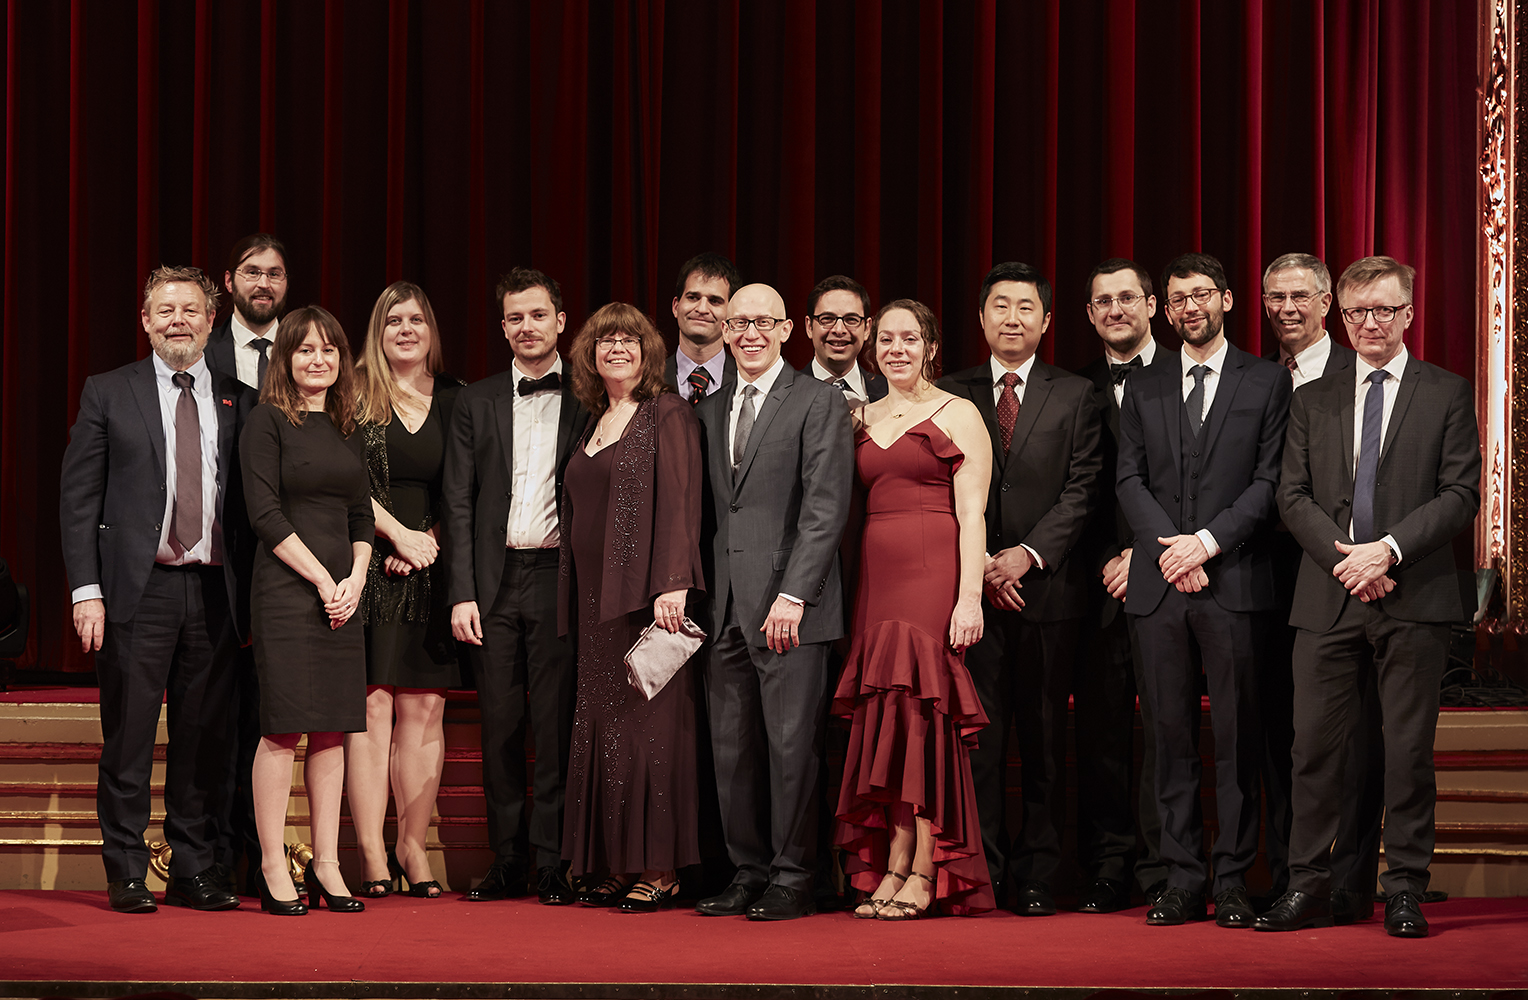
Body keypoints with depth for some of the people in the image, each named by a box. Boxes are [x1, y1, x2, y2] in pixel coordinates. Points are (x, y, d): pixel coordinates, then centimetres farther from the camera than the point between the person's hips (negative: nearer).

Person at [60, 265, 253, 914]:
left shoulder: (239, 403, 10)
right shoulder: (108, 394, 5)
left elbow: (254, 505, 10)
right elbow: (78, 498, 2)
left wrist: (250, 593, 2)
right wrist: (86, 589, -6)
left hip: (214, 592, 2)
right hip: (138, 591, -2)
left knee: (204, 739, 5)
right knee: (128, 739, 1)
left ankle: (194, 871, 13)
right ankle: (127, 875, 8)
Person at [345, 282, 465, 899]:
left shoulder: (454, 401, 12)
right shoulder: (356, 394, 3)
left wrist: (427, 544, -4)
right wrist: (400, 535, -10)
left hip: (431, 570, 3)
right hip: (369, 565, -3)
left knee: (424, 709, 0)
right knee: (371, 707, -6)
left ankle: (413, 847, 5)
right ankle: (371, 854, -4)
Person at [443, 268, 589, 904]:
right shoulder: (477, 402, 12)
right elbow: (458, 502, 8)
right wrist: (462, 593, -1)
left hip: (560, 578, -2)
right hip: (495, 582, 2)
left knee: (556, 726, -2)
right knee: (500, 726, 4)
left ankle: (553, 864, 4)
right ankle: (507, 863, 11)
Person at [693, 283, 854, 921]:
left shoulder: (819, 403, -1)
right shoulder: (709, 412, 18)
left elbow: (826, 507, -9)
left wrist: (793, 593, -16)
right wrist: (699, 592, 9)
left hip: (789, 605, -6)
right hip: (725, 607, 6)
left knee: (791, 744, -4)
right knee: (732, 748, 6)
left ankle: (792, 880, 4)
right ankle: (747, 873, 14)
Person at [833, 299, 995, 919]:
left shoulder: (958, 415, 2)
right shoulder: (861, 419, 17)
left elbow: (972, 514, -5)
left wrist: (969, 595, -14)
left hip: (934, 578, -5)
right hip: (876, 581, 5)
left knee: (922, 710, -9)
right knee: (886, 720, 2)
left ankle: (921, 874, -6)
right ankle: (891, 872, 3)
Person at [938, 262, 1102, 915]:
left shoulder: (1076, 397, 8)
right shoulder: (952, 394, 10)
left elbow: (1081, 490, 0)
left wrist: (1029, 554, -12)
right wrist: (981, 563, -7)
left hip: (1047, 586, 0)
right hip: (973, 589, 1)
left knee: (1044, 736, 1)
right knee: (979, 735, -1)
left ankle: (1038, 877, 6)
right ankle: (984, 871, 4)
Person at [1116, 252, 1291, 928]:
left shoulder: (1268, 383, 7)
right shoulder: (1144, 389, 15)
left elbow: (1269, 481, 0)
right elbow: (1129, 479, 8)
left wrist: (1207, 540, -11)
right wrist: (1171, 546, -8)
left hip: (1234, 581, -3)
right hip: (1157, 587, 3)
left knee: (1237, 737, -2)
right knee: (1172, 735, 3)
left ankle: (1233, 882, 3)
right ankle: (1183, 880, 7)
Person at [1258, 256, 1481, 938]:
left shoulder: (1448, 395, 6)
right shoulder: (1312, 400, 14)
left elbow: (1460, 495, -2)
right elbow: (1293, 497, 7)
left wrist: (1389, 548, -14)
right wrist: (1344, 555, -9)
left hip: (1416, 598, -2)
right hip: (1328, 599, 2)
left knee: (1409, 747, 1)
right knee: (1315, 745, 1)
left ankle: (1404, 890, 8)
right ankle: (1308, 888, 7)